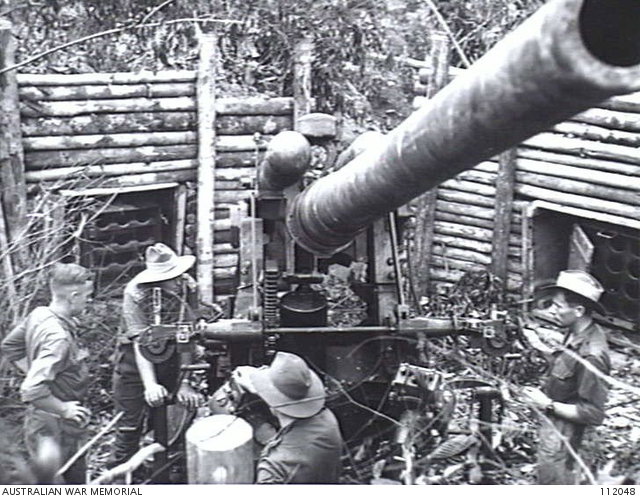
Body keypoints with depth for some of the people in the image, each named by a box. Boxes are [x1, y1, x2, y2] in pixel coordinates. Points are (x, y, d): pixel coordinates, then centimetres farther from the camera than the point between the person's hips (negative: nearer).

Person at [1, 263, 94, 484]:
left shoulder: (38, 314, -3)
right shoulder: (58, 337, -31)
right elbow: (31, 391, -36)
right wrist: (64, 409, -21)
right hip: (54, 430, -10)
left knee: (76, 478, 23)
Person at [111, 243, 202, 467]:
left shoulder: (187, 286, -13)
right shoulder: (136, 293, -21)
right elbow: (140, 341, -27)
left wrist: (185, 383, -23)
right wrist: (150, 385, -39)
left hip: (170, 358, 3)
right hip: (134, 359, -3)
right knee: (130, 425, 0)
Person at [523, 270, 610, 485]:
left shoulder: (591, 356, -33)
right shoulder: (576, 334, -6)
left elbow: (593, 414, -27)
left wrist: (548, 405, -23)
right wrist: (545, 392, 2)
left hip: (561, 436, -8)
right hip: (552, 425, 8)